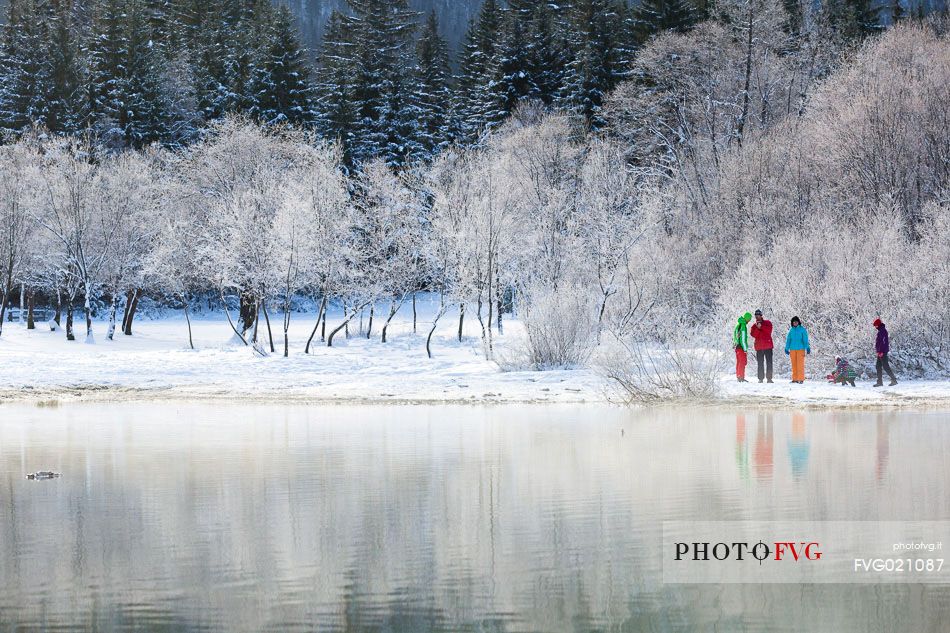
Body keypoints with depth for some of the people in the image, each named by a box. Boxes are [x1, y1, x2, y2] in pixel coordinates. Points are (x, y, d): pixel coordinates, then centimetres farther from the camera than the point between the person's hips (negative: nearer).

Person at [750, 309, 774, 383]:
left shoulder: (767, 323, 8)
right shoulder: (754, 326, 12)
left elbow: (769, 331, -9)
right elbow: (754, 335, -2)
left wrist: (761, 326, -14)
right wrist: (758, 328, -15)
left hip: (768, 345, -2)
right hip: (759, 347, 2)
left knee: (769, 362, -3)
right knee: (760, 363, 1)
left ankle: (769, 378, -2)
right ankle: (760, 378, 3)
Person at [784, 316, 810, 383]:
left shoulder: (802, 329, 0)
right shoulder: (791, 330, 10)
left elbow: (805, 340, -4)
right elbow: (788, 339, 13)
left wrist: (807, 347, -10)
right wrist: (787, 348, 11)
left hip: (800, 349, -4)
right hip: (792, 349, 4)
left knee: (800, 364, -6)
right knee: (794, 364, 5)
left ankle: (801, 379, -5)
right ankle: (795, 378, 10)